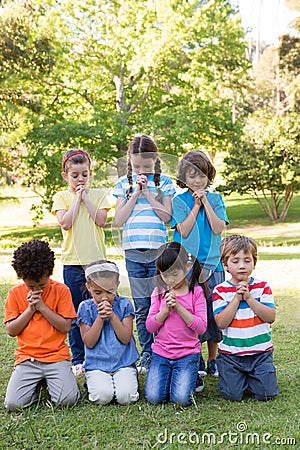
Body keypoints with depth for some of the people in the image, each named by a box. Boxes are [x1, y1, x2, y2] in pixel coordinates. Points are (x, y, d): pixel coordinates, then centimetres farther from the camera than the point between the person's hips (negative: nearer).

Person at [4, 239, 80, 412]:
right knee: (13, 404, -18)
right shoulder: (15, 294, 4)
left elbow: (66, 326, -6)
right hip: (27, 358, 2)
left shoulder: (61, 290, -1)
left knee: (67, 400, -21)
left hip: (56, 356, -1)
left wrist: (42, 307, -13)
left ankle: (49, 381, 13)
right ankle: (37, 384, 14)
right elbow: (11, 330, 2)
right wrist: (30, 309, -10)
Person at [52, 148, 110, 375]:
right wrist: (77, 198, -9)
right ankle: (78, 359, 15)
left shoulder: (98, 195, 7)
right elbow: (65, 222, -12)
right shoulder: (62, 196, 4)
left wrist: (86, 198, -7)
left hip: (97, 259, 1)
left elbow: (101, 220, -8)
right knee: (75, 314, 5)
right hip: (73, 262, -1)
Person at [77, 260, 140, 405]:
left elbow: (126, 339, -7)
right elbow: (89, 342, -6)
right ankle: (93, 382, 6)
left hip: (124, 362, 1)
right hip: (97, 365, 0)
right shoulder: (86, 307, -1)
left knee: (125, 396, -23)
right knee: (102, 396, -27)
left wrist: (112, 316, -16)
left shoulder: (124, 305, 0)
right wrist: (100, 318, -16)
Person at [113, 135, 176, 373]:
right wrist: (135, 194, -7)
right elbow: (119, 220, -1)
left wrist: (148, 194, -10)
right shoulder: (124, 183, 8)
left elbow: (167, 216, -5)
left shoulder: (164, 182, 4)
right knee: (141, 307, 7)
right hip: (133, 252, 2)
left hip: (158, 251, -2)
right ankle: (147, 353, 18)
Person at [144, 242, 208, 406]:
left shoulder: (196, 292, -2)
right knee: (154, 397, -13)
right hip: (161, 353, 3)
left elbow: (201, 327, -10)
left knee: (181, 398, -19)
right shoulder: (159, 292, 6)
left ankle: (188, 377, 14)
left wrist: (178, 307, -17)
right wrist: (166, 309, -14)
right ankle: (167, 376, 18)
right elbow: (150, 326, 1)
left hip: (188, 354, -2)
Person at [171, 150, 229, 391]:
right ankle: (196, 362, 9)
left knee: (213, 312, 5)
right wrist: (196, 205, -8)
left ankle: (213, 360, 19)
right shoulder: (179, 201, 3)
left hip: (212, 265, 2)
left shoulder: (216, 199, 8)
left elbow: (218, 228, -6)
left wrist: (205, 203, -7)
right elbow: (184, 230, -9)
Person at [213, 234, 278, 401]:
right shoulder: (221, 291, -3)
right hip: (231, 354, -1)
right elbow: (221, 322, -14)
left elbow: (271, 317, -10)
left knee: (266, 393, -7)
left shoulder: (262, 286, 1)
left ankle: (251, 376, 25)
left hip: (261, 352, 1)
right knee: (233, 395, -9)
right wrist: (237, 298, -18)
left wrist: (249, 298, -17)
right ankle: (242, 376, 24)